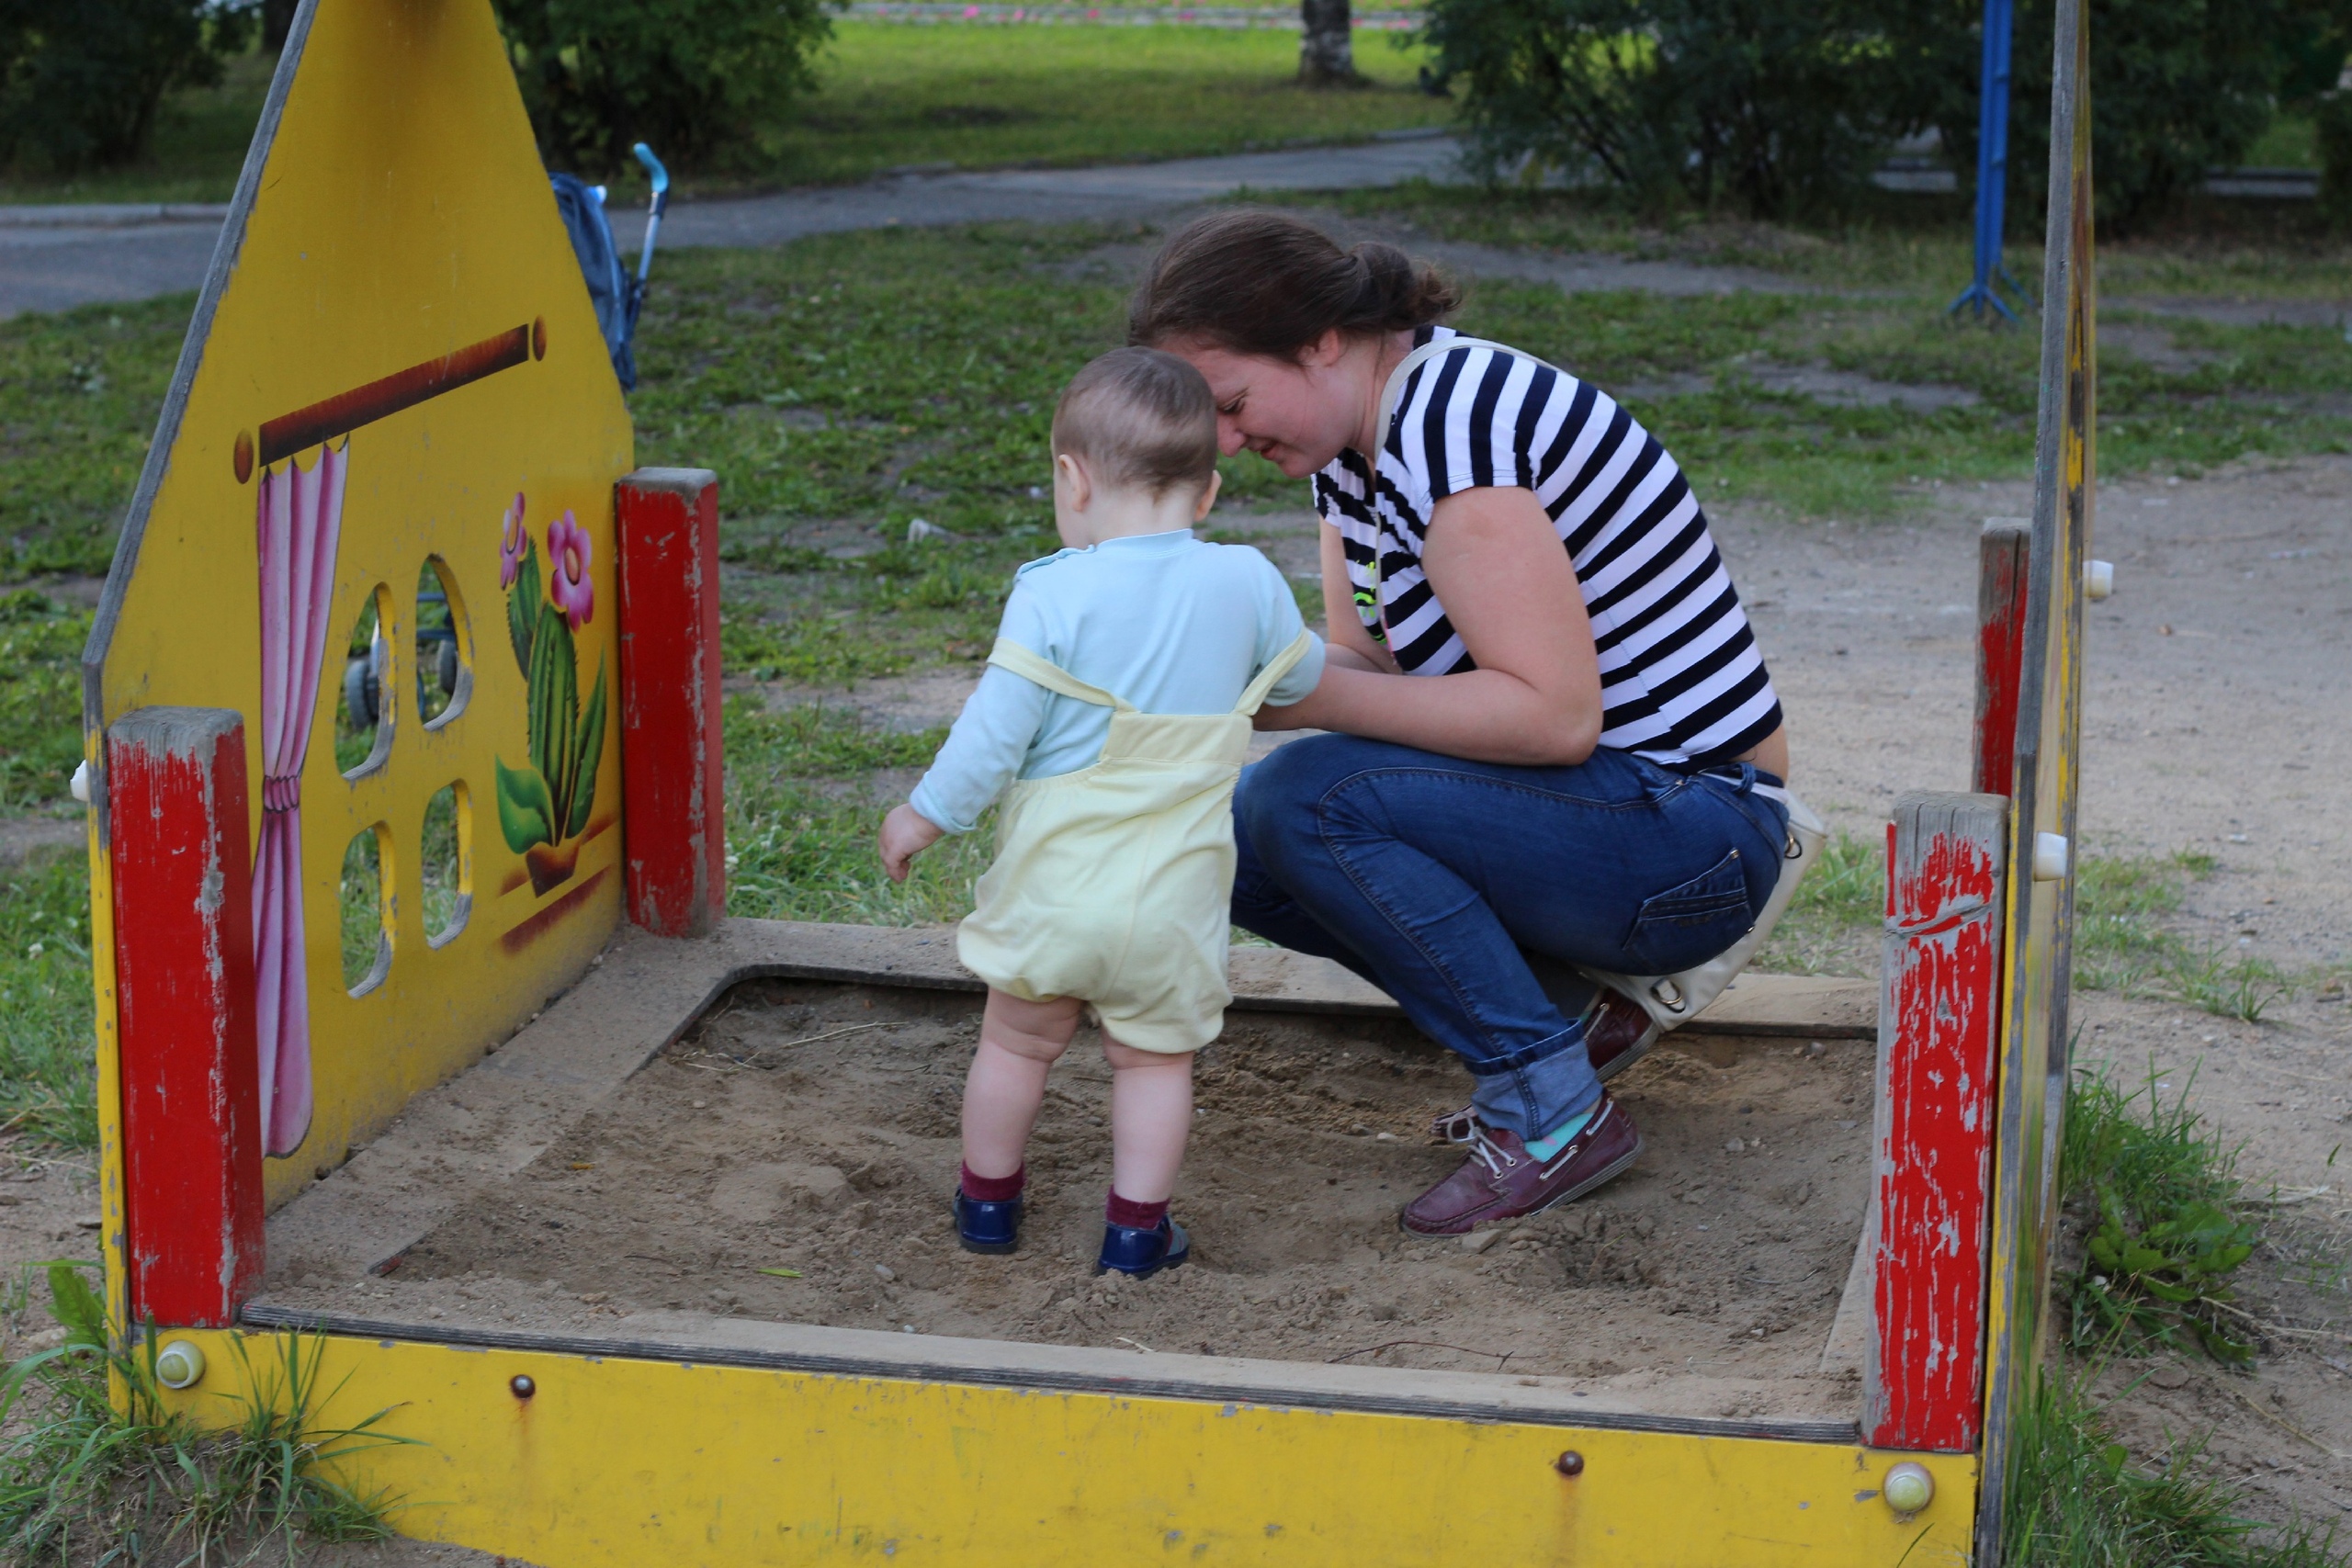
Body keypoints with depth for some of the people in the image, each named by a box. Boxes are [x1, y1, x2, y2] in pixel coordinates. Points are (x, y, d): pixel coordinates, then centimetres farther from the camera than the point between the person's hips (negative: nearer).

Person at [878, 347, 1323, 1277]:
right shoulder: (1246, 583, -3)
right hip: (1174, 890, 1)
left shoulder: (1054, 592, -14)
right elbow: (1298, 676, 15)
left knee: (1017, 1043, 18)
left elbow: (996, 729, -13)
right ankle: (1135, 1229, 15)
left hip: (1053, 878, -1)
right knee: (1154, 1059, 15)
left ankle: (987, 1202, 32)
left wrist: (925, 814, 0)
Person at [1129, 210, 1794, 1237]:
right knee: (1234, 842, 4)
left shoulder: (1448, 430, -23)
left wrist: (1308, 694, -25)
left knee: (1305, 800, -25)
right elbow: (1370, 666, 9)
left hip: (1690, 840, -10)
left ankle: (1554, 1111, -13)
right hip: (1594, 807, 10)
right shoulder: (1358, 432, 7)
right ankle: (1564, 1011, 8)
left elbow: (1555, 715, -28)